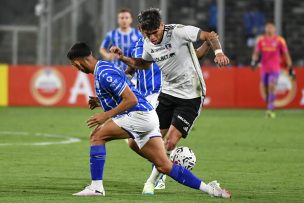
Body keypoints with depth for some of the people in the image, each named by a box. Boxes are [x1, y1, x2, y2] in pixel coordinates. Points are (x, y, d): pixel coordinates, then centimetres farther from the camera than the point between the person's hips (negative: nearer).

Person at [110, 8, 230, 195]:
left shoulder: (178, 32, -18)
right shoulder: (148, 44, 2)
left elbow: (209, 36, -14)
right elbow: (144, 63, 23)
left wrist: (219, 52, -33)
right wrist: (123, 58, 8)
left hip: (190, 97, -6)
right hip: (167, 93, 6)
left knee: (170, 143, -11)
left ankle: (152, 180, 7)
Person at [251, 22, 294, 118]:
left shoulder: (279, 40, -2)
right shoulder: (261, 40, 4)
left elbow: (286, 55, 3)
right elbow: (256, 52, 4)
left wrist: (290, 68, 3)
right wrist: (254, 61, -17)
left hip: (275, 69, -3)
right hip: (264, 69, 3)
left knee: (271, 87, -19)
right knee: (266, 90, 6)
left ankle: (270, 110, -22)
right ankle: (269, 108, 20)